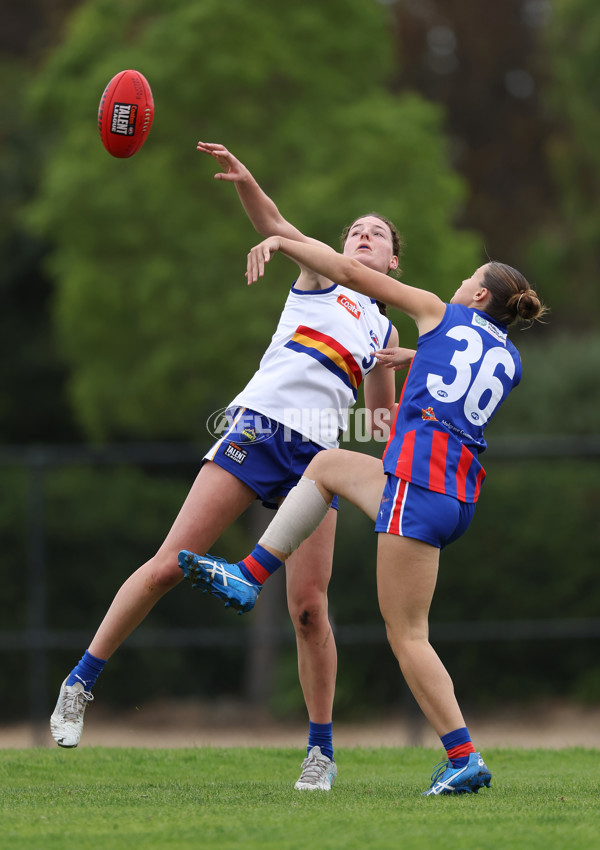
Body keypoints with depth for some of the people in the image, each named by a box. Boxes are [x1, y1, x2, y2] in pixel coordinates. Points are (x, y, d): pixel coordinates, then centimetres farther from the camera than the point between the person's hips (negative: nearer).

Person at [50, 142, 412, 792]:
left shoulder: (385, 334, 23)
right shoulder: (319, 278, 14)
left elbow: (384, 420, 35)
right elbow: (273, 224, -6)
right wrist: (243, 180, -25)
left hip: (316, 458, 2)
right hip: (255, 431, -2)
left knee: (308, 607, -8)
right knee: (170, 564, -11)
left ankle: (321, 750, 5)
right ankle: (81, 681, 1)